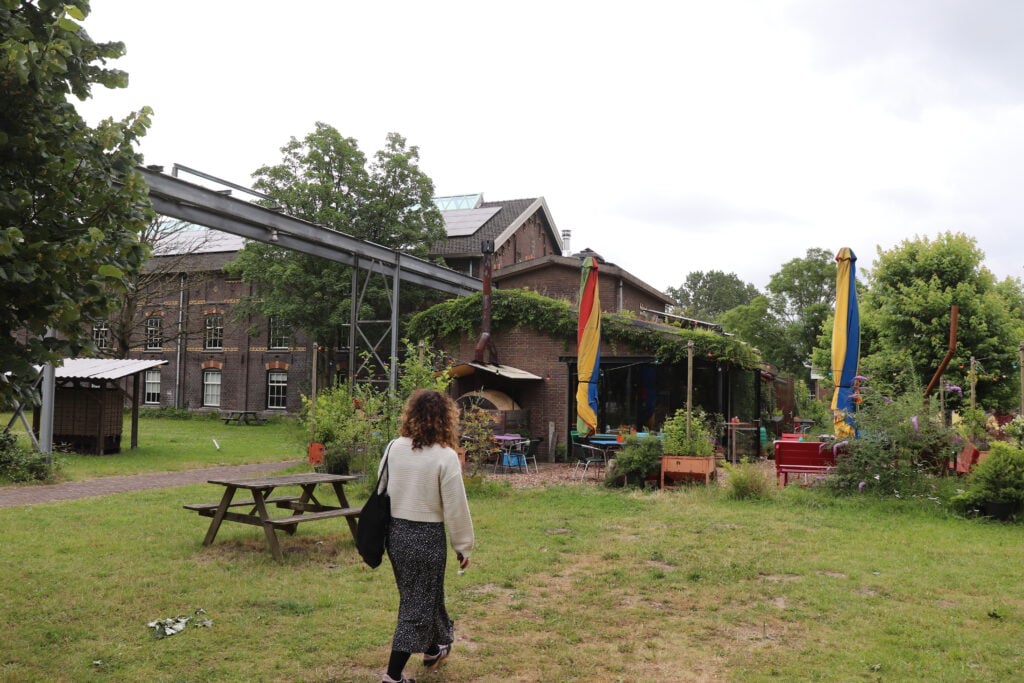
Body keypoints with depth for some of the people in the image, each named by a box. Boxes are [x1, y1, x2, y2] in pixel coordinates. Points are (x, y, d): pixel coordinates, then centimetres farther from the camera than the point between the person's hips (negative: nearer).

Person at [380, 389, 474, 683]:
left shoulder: (394, 448, -2)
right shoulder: (445, 456, -16)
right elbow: (455, 507, -12)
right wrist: (463, 545, -2)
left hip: (395, 532, 6)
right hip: (426, 536, -6)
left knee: (421, 595, 24)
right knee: (418, 604, 7)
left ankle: (433, 649, 44)